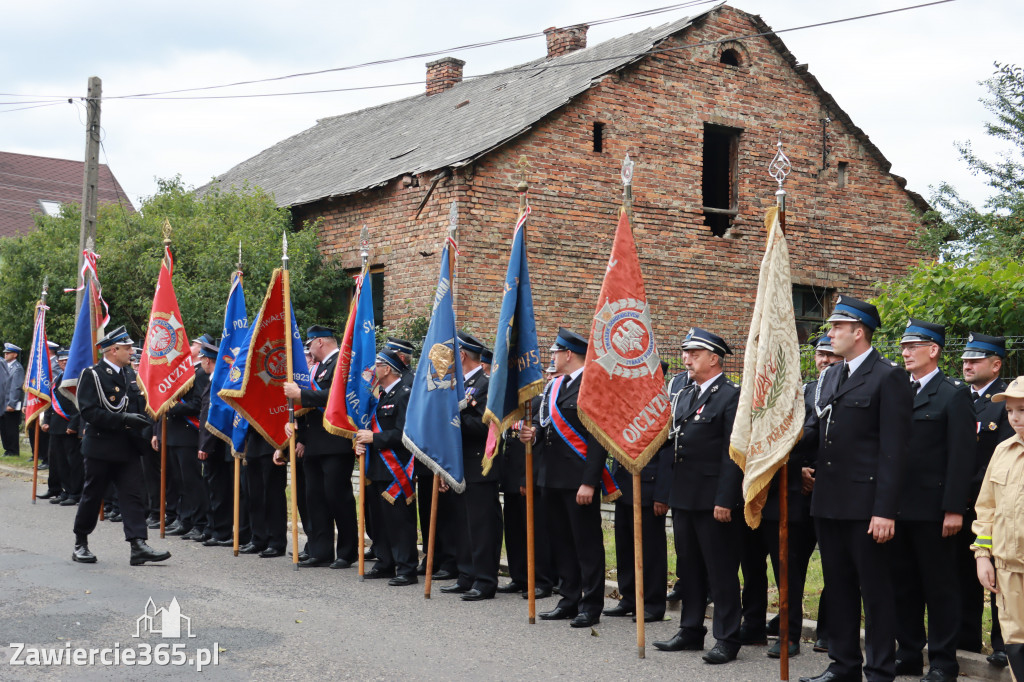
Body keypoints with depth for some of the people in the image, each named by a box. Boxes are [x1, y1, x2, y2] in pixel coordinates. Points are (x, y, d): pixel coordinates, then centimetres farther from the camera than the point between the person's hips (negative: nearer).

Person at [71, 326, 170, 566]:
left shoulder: (130, 374, 13)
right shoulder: (92, 375, -9)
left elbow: (139, 406, 26)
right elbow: (89, 412, -19)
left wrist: (141, 421, 5)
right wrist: (124, 419, -24)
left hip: (128, 447, 6)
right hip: (101, 447, -6)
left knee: (133, 496, -4)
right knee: (92, 497, 7)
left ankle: (138, 546, -9)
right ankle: (80, 544, 22)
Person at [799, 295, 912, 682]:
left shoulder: (889, 377, -9)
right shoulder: (830, 376, 16)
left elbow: (893, 449, -13)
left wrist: (885, 510, -18)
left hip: (866, 505, -8)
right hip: (829, 502, 8)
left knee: (875, 590, 2)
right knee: (838, 587, 15)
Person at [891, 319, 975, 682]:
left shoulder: (953, 393, -4)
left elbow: (962, 455, -9)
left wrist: (954, 509, -15)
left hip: (932, 511, -5)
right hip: (898, 507, 6)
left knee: (939, 586, 4)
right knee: (904, 584, 12)